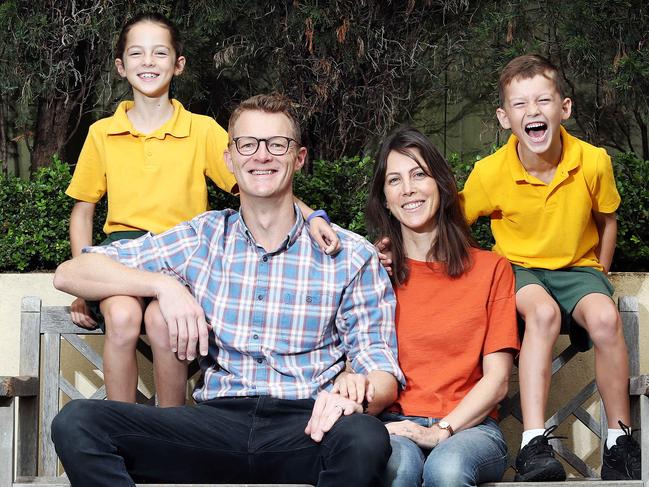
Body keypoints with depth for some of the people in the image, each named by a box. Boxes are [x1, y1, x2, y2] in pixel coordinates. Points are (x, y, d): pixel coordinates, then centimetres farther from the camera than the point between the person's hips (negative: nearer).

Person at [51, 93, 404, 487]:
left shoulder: (351, 256, 9)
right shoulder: (201, 239, 14)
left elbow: (383, 373, 4)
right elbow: (70, 274, 13)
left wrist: (354, 398, -21)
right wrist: (163, 284, -4)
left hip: (307, 425, -2)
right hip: (218, 421, 2)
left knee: (365, 438, -39)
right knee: (76, 422, -22)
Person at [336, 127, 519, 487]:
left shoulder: (490, 269, 11)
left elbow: (496, 379, 3)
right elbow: (359, 358, 7)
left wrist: (442, 430, -13)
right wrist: (349, 380, -18)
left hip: (467, 426, 0)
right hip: (395, 427, 0)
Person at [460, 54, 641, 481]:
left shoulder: (593, 162, -11)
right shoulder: (490, 173, -15)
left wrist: (599, 279, 6)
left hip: (578, 268, 1)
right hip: (519, 269, -1)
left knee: (605, 317, -32)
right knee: (543, 311, -36)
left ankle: (620, 442, -17)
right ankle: (534, 444, -40)